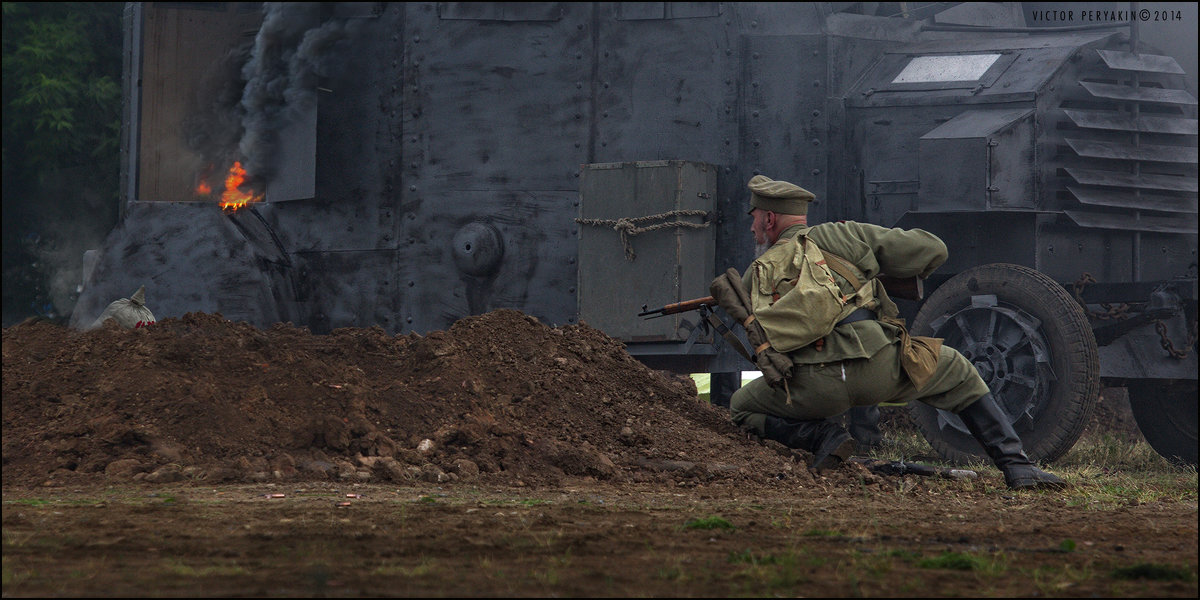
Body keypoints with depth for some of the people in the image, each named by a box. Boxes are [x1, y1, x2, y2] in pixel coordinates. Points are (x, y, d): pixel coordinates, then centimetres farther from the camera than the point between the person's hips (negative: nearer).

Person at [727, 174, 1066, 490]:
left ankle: (822, 437, 1)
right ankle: (1018, 468, 15)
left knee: (742, 409, 27)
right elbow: (932, 250, 16)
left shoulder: (755, 277, 20)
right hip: (878, 367, 1)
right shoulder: (842, 235, 17)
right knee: (959, 375, 28)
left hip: (814, 387, 0)